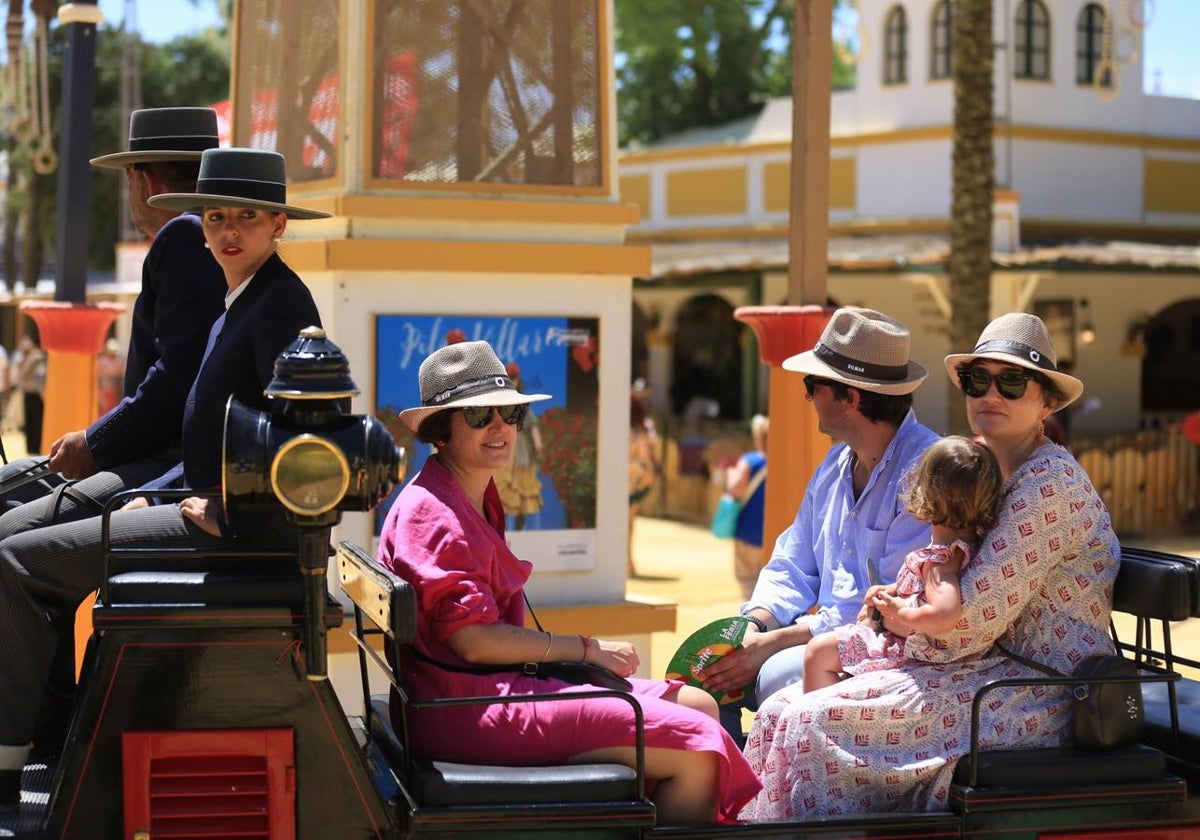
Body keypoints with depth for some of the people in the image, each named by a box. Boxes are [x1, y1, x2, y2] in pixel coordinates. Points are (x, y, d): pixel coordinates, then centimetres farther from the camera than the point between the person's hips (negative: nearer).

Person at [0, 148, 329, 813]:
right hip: (215, 506, 11)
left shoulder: (280, 304, -15)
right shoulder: (239, 301, 17)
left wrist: (224, 511, -18)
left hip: (244, 526, -11)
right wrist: (151, 495, 13)